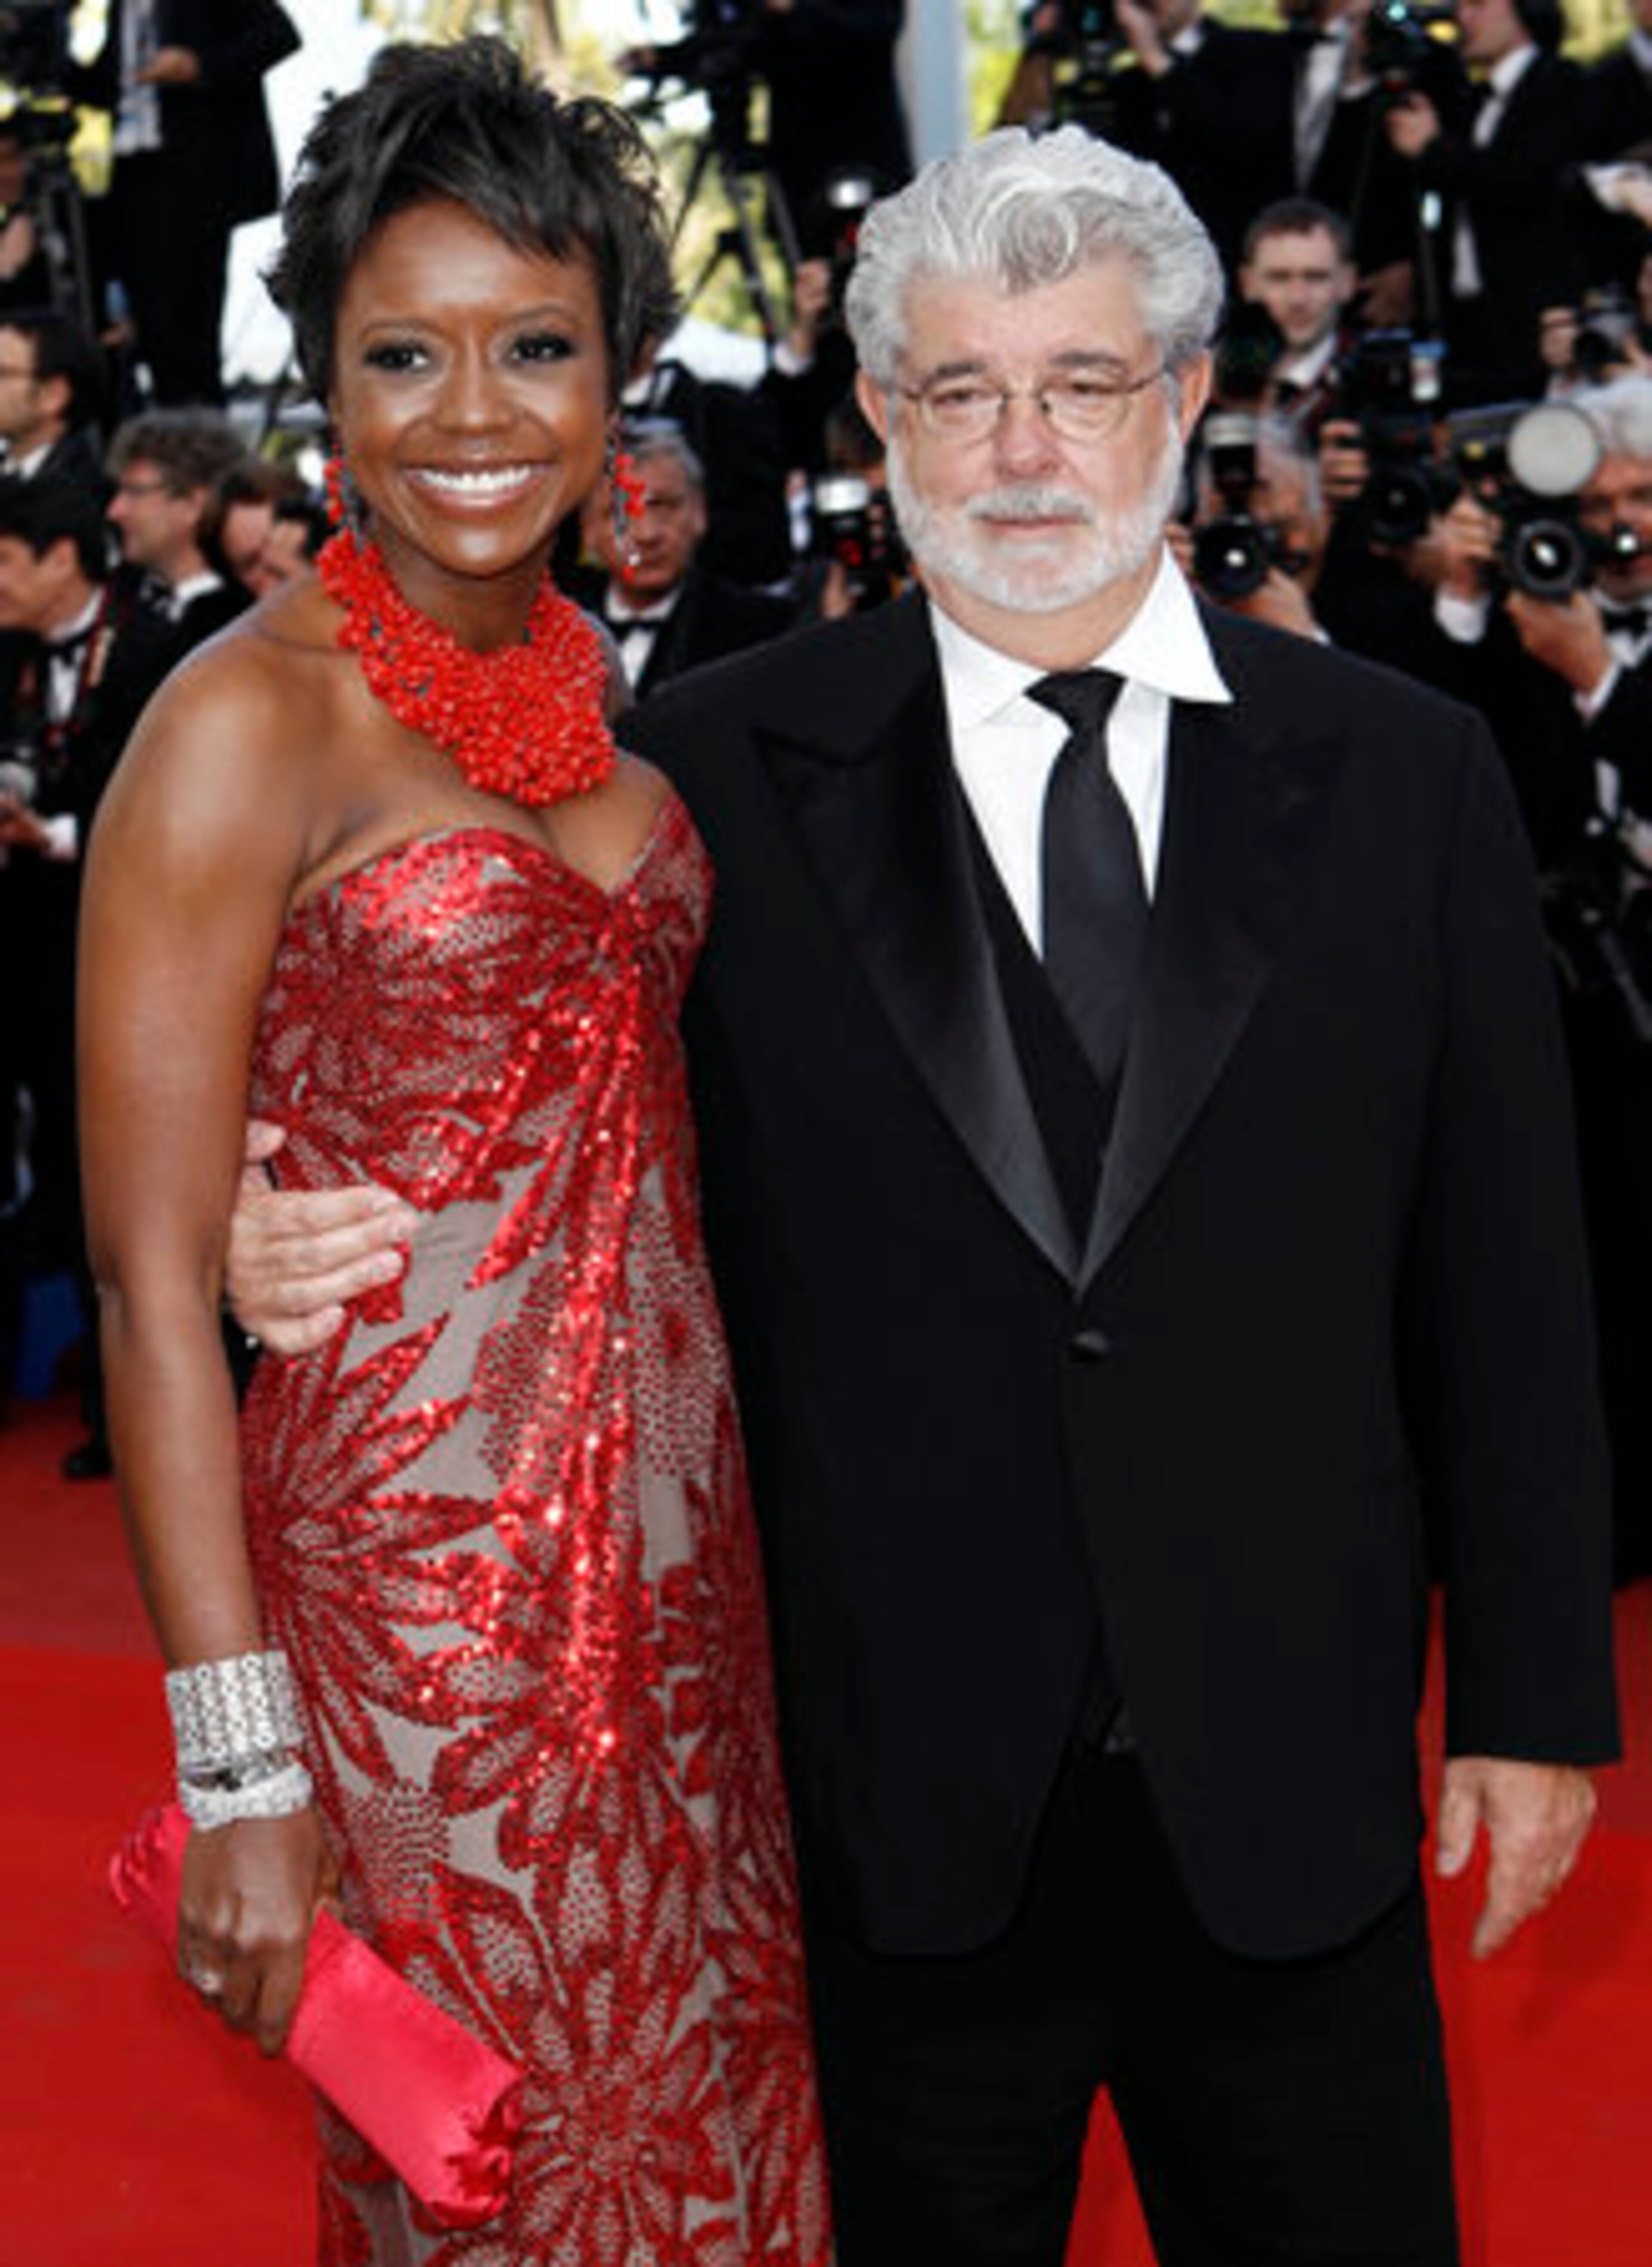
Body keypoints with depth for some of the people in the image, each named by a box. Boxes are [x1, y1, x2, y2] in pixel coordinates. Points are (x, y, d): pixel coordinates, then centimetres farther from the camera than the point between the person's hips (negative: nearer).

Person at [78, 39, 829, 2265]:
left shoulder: (596, 667, 7)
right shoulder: (247, 723, -14)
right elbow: (153, 1284, -15)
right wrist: (241, 1769, -18)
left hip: (678, 1539, 7)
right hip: (416, 1577, -6)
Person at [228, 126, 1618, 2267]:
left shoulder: (1401, 772, 1)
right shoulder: (715, 771, -2)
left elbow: (1501, 1271, 3)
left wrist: (1534, 1694, 3)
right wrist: (309, 1241, -19)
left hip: (1294, 1787, 1)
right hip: (906, 1798, -1)